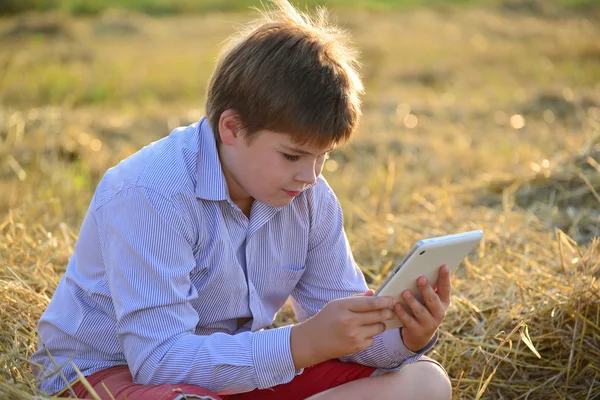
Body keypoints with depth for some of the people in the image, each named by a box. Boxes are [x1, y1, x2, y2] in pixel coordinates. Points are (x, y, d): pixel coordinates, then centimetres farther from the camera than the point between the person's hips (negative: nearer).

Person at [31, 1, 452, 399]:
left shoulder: (311, 197, -3)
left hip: (241, 363, 7)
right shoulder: (150, 196, -26)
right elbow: (158, 358, -31)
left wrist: (407, 338, -22)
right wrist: (303, 343, -39)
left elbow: (337, 323, 1)